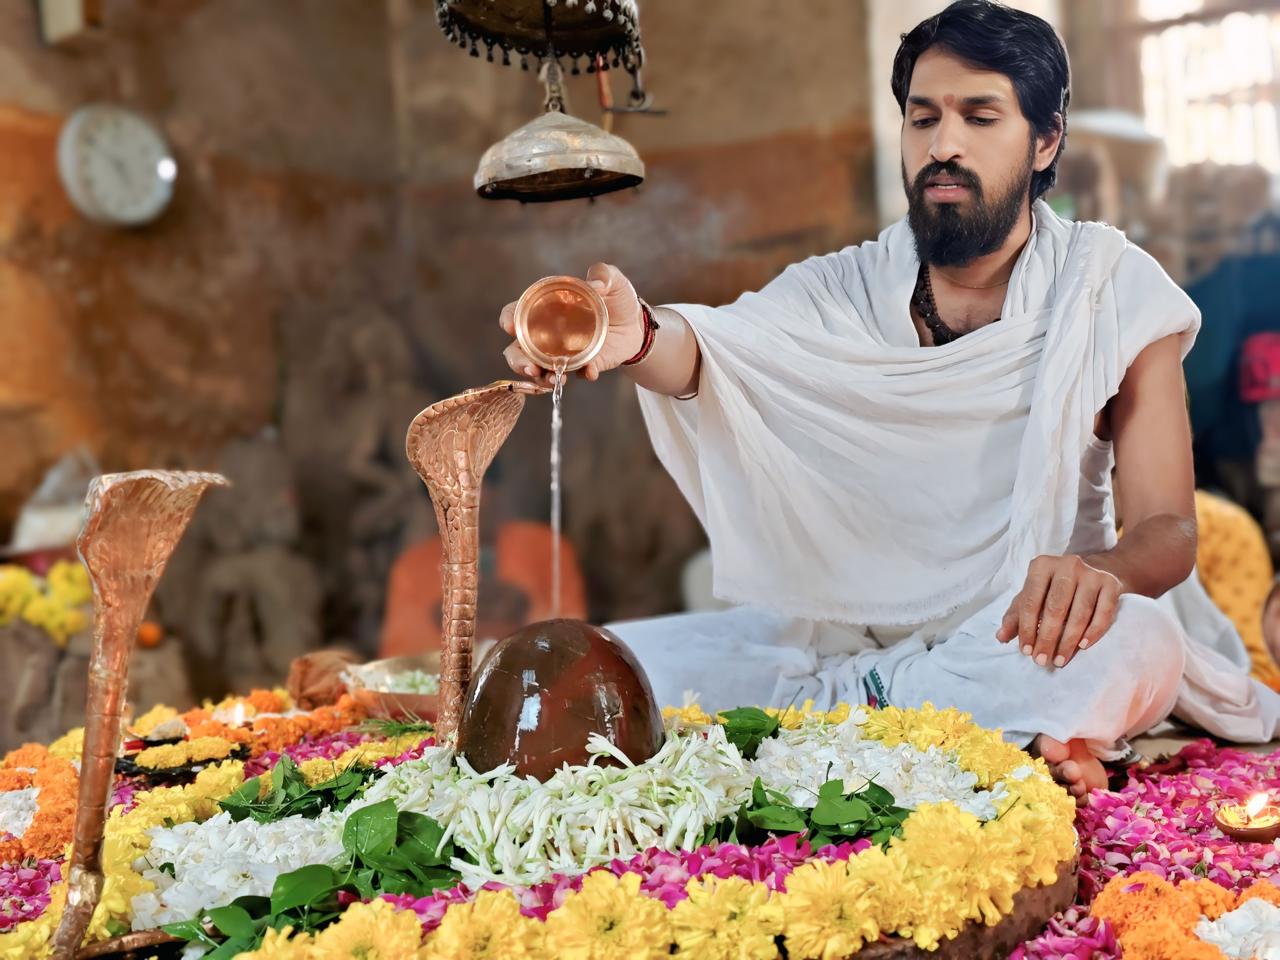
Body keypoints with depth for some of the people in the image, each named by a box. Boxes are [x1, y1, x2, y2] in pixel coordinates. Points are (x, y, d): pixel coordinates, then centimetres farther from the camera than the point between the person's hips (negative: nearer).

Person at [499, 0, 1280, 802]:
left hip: (1014, 641, -2)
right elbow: (700, 352, -20)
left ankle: (818, 703, -21)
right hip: (837, 631, 3)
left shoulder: (1116, 292, -3)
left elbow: (1168, 526, -6)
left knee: (1136, 643, -36)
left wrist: (1102, 573, -31)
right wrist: (638, 337, -46)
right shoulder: (839, 292, 0)